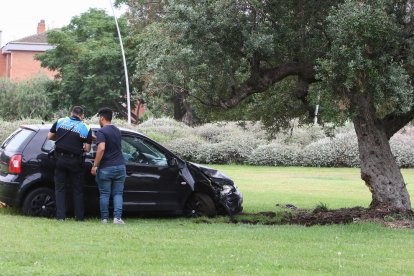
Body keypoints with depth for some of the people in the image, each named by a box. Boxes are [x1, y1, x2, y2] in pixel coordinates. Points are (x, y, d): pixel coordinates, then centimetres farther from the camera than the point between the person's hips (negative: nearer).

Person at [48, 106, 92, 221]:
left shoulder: (60, 122, 2)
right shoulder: (86, 128, -3)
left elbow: (50, 136, 9)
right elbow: (87, 149, -4)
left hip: (60, 159, 1)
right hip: (75, 161, -1)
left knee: (60, 189, 7)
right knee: (77, 190, 9)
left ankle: (60, 216, 1)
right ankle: (79, 216, 9)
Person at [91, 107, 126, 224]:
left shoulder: (101, 132, -11)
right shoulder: (117, 131, 12)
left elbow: (101, 149, -23)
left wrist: (95, 165, -19)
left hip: (105, 168, -5)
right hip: (120, 166, 5)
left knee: (104, 194, 4)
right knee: (118, 193, 6)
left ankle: (104, 218, 6)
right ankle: (117, 217, -6)